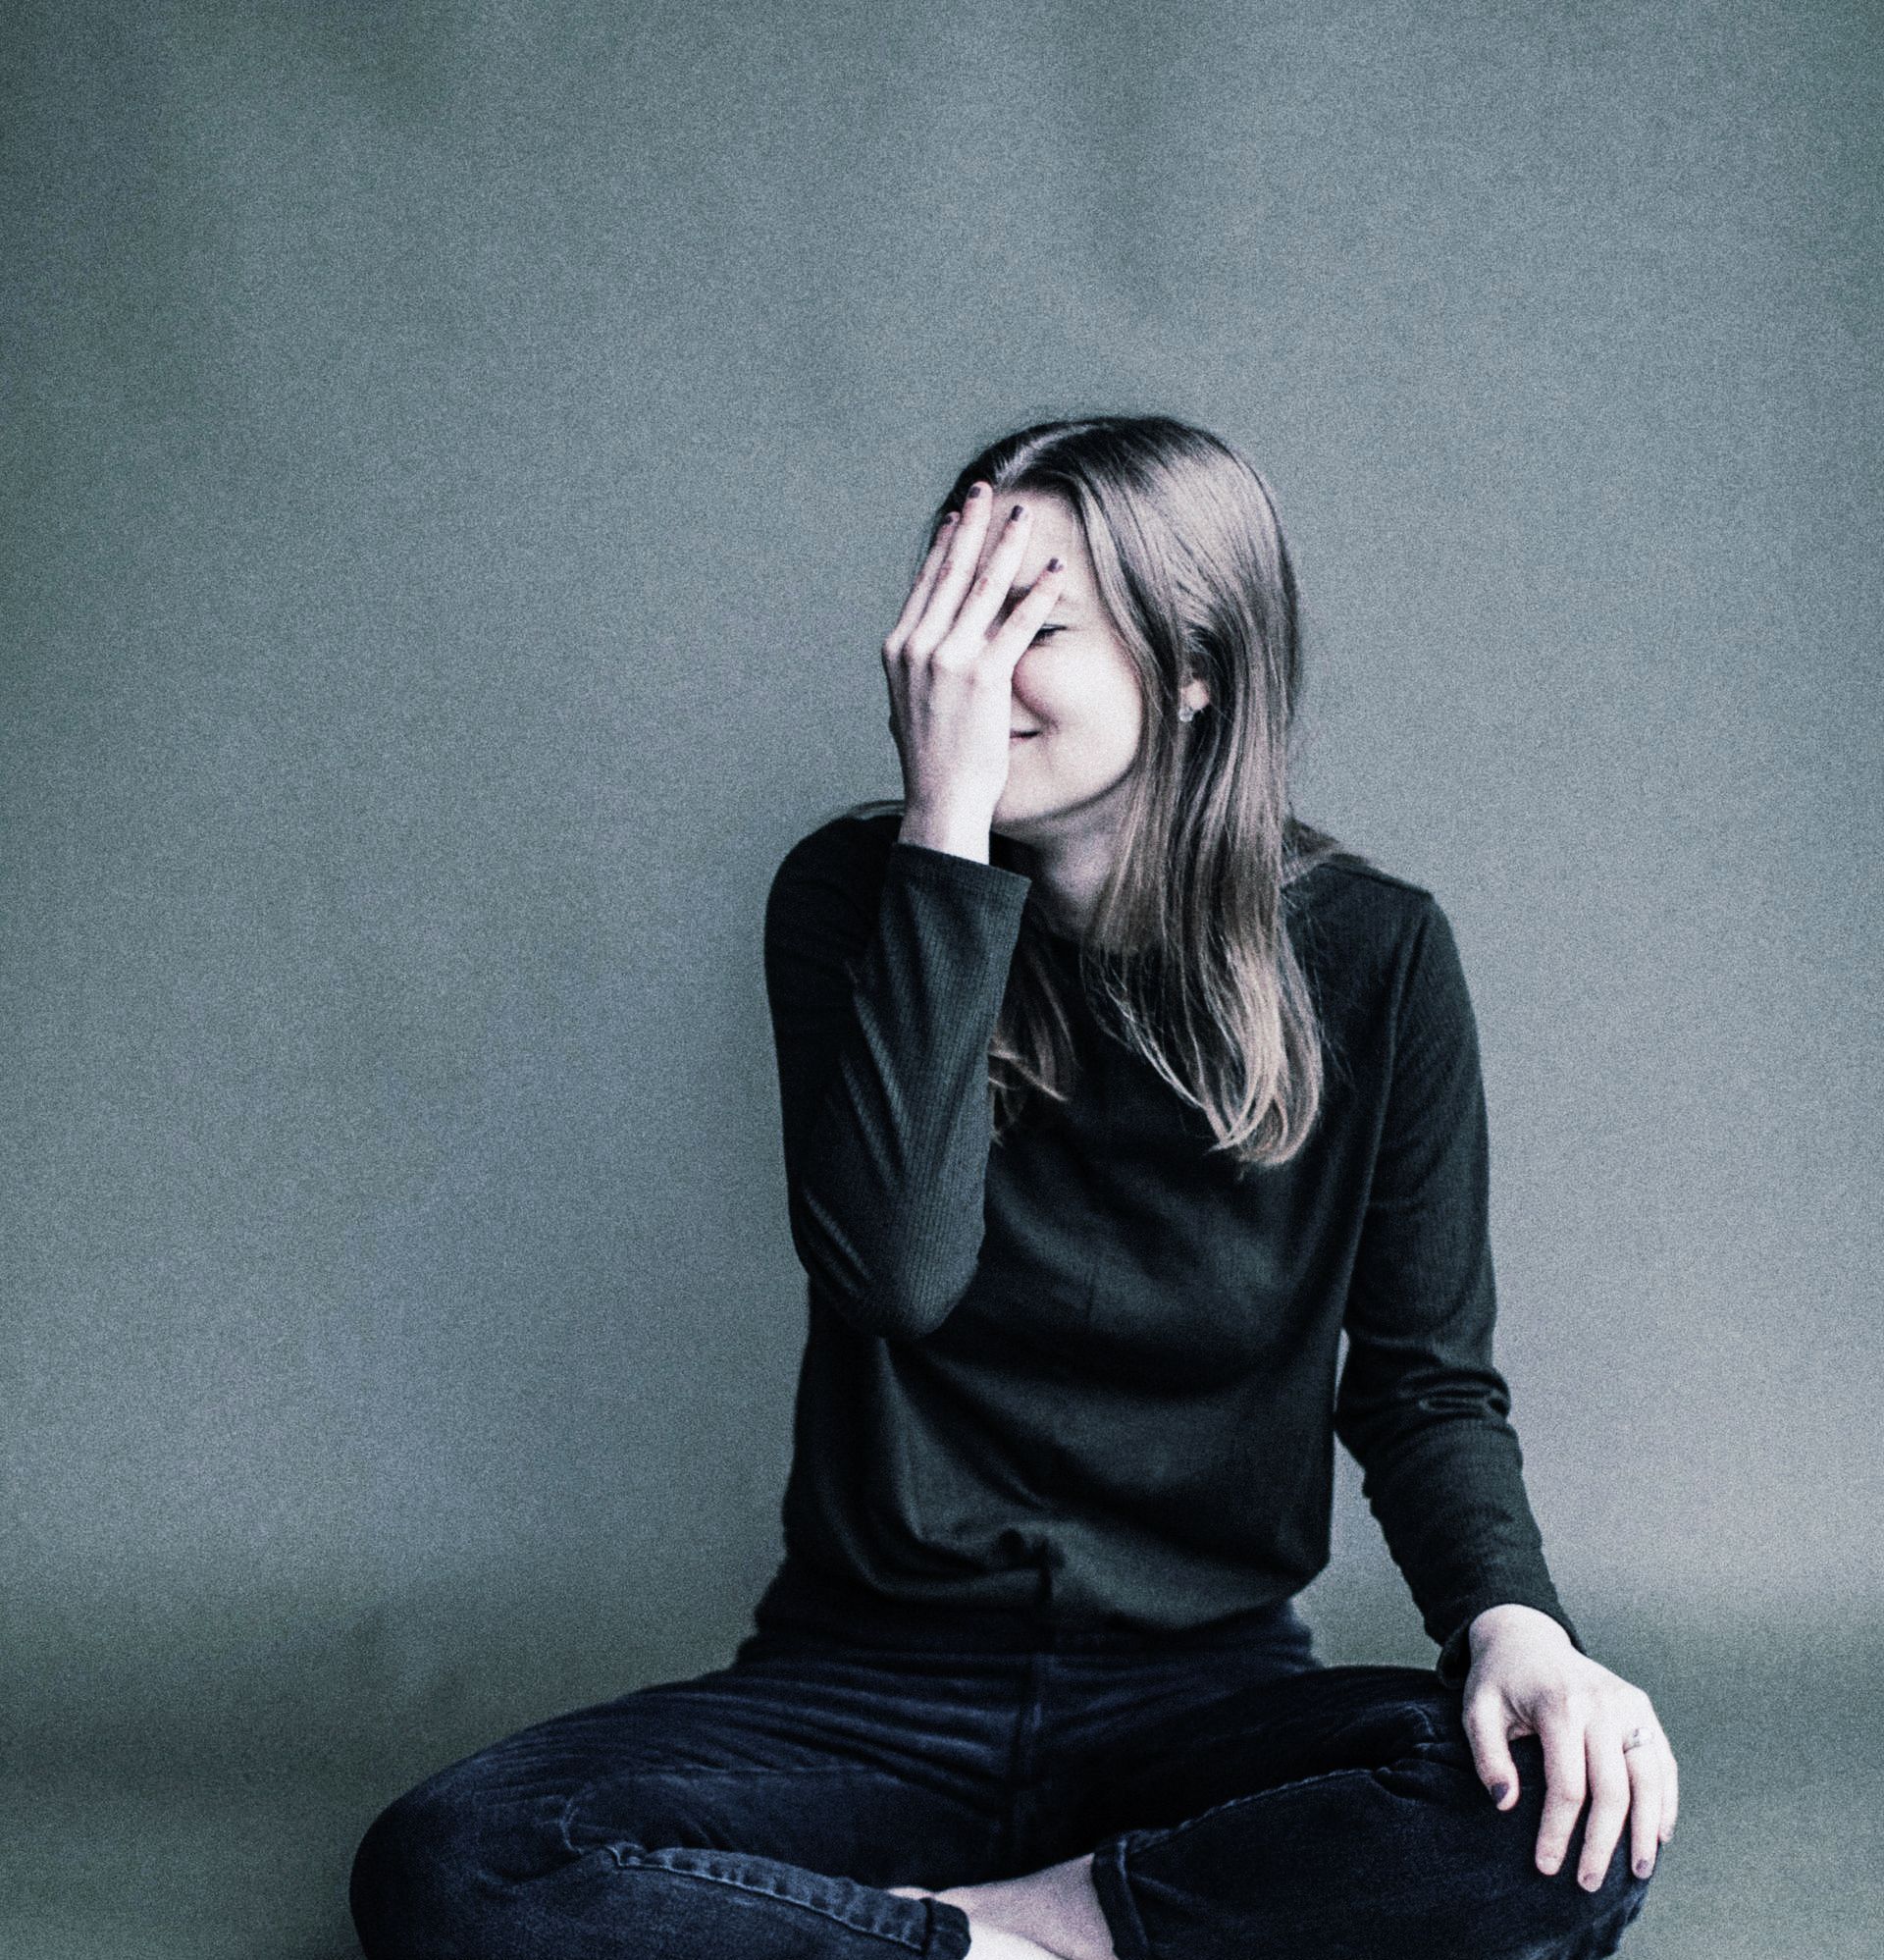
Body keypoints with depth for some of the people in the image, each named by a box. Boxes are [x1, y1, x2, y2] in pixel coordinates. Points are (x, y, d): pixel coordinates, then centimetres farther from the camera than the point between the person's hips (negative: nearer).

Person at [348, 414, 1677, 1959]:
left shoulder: (1370, 956, -4)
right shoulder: (856, 896, -5)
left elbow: (1424, 1375, 1)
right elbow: (894, 1268, -22)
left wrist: (1514, 1619, -20)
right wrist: (947, 822, -24)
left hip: (1205, 1692, 1)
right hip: (872, 1695, 0)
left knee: (1574, 1823, -30)